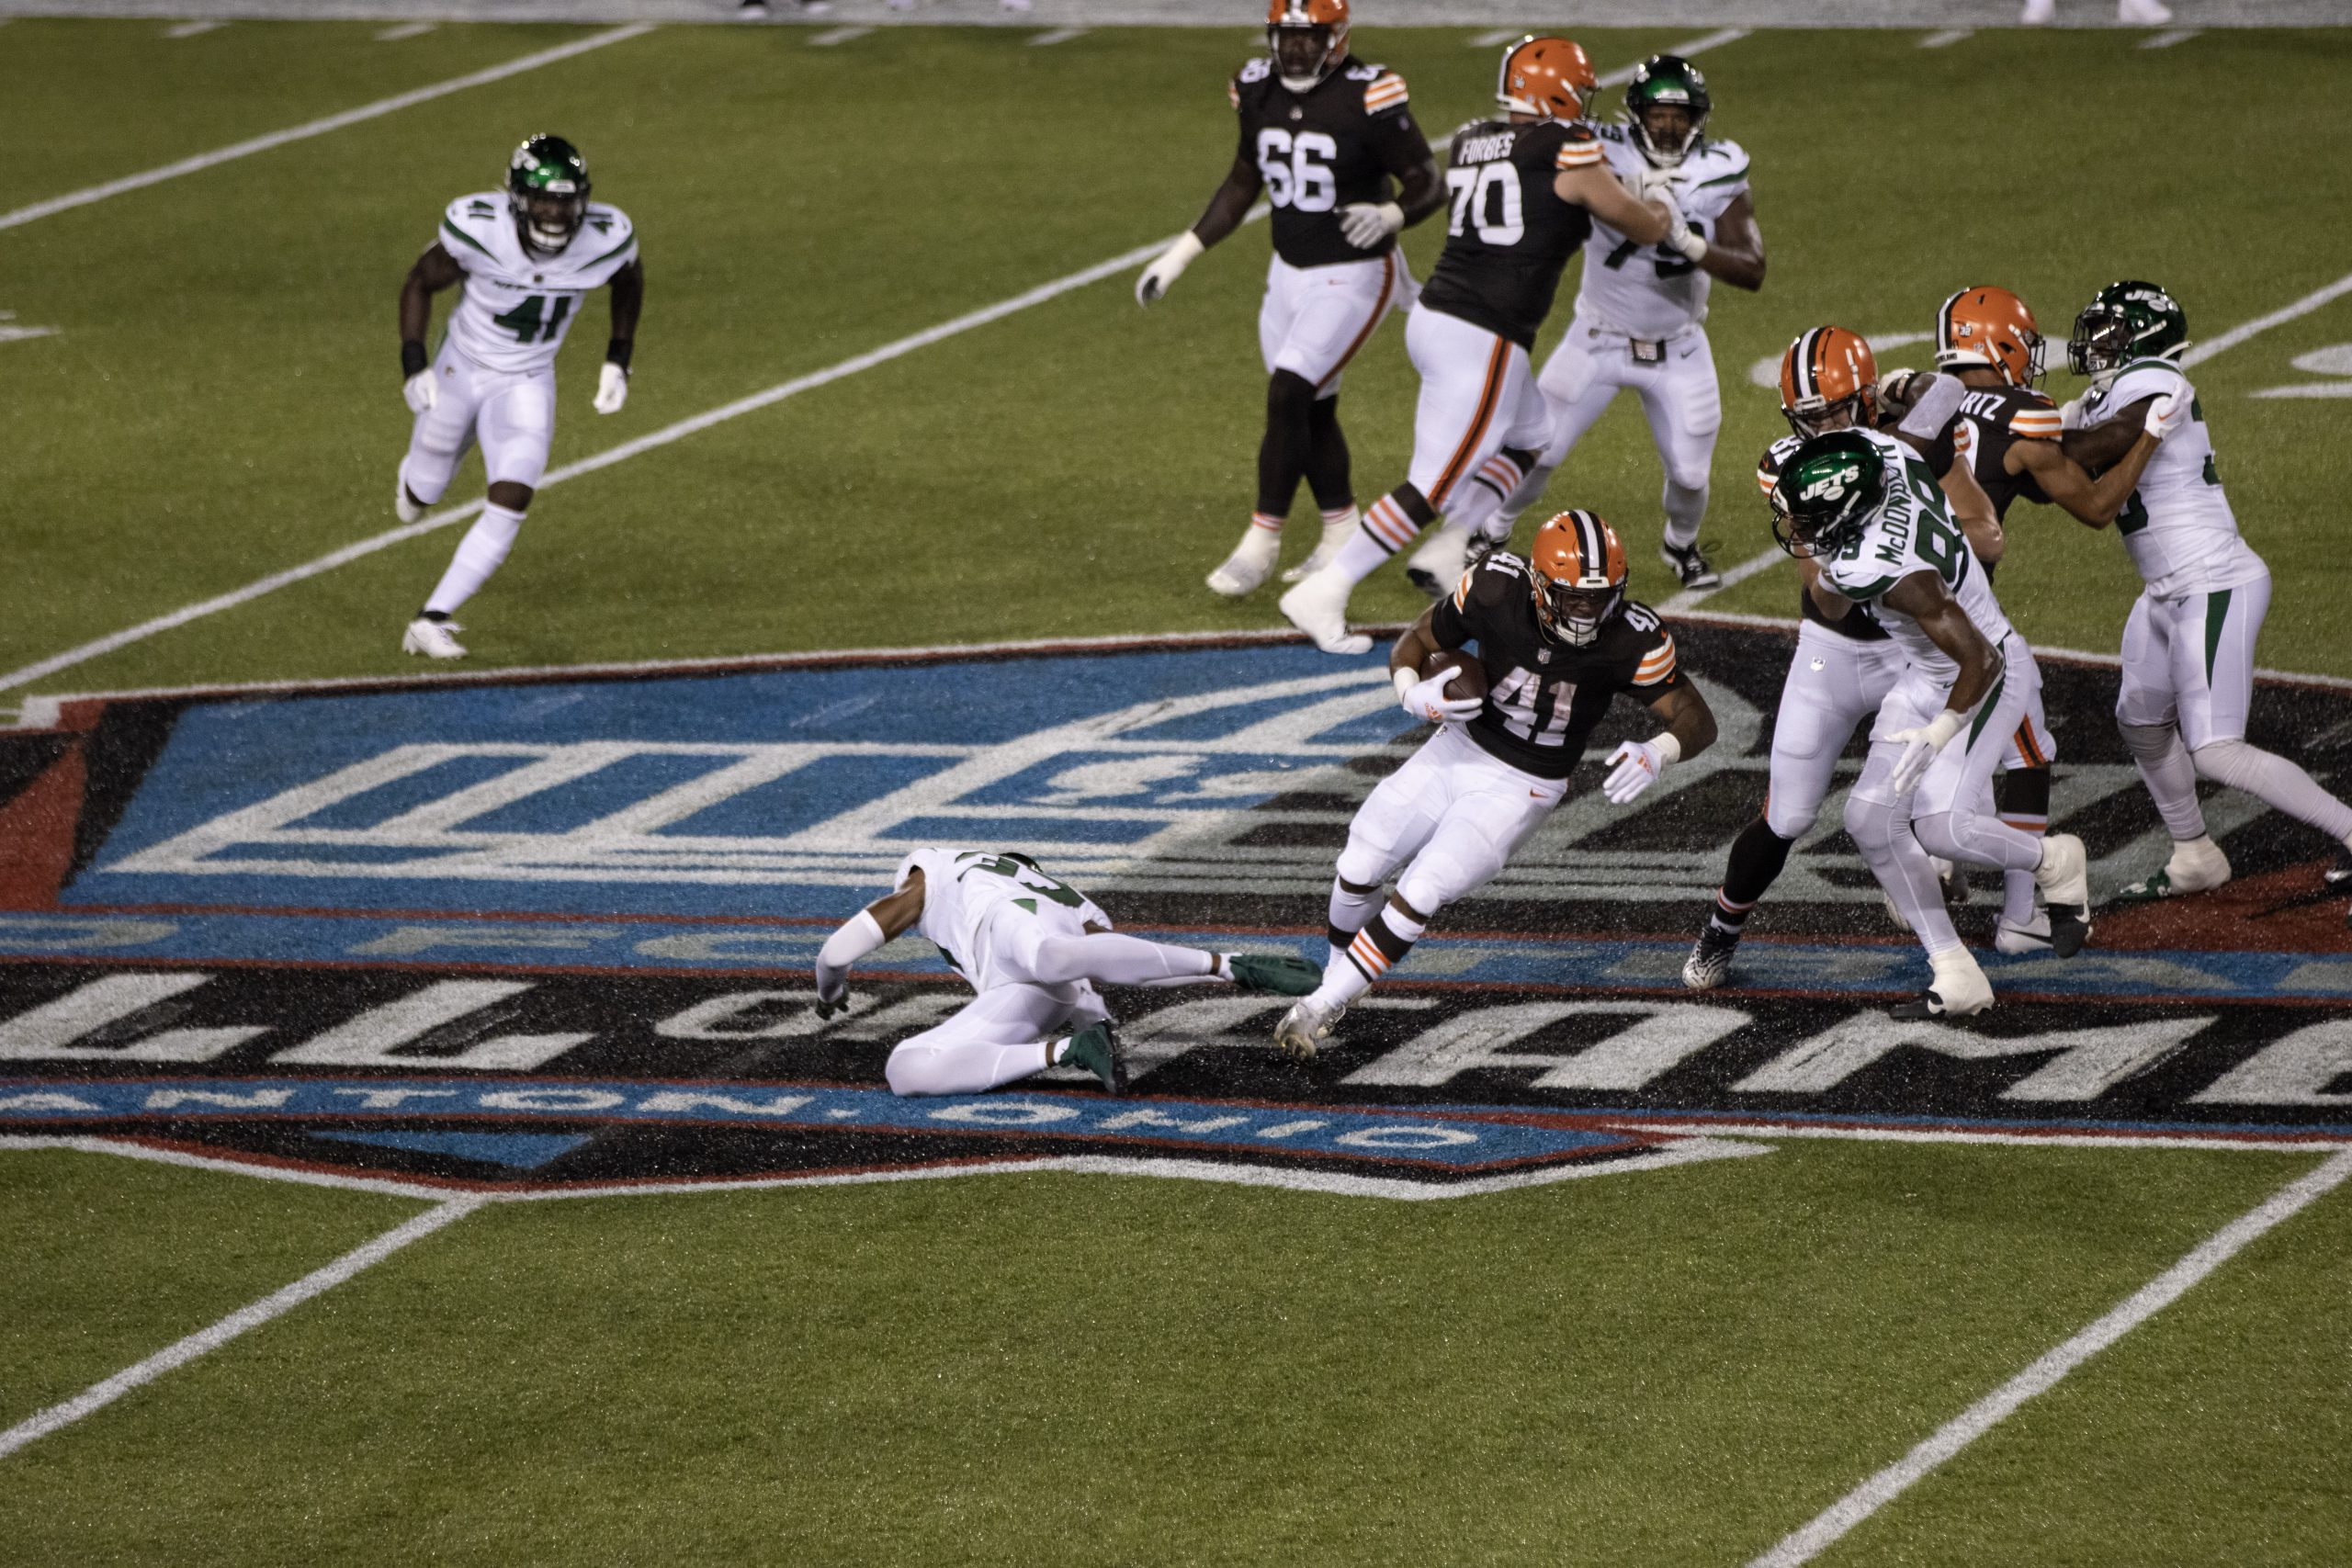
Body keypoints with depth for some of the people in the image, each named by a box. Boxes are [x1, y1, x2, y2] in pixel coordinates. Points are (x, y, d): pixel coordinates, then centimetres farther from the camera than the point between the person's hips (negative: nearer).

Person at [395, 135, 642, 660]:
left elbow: (629, 280, 4)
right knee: (422, 497, 16)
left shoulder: (605, 239, -22)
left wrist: (618, 361, 3)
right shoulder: (478, 230, -29)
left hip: (527, 384, 1)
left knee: (510, 503, -18)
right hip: (460, 372, -1)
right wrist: (413, 365, -17)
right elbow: (420, 283, -10)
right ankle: (414, 477, 56)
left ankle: (431, 621, -10)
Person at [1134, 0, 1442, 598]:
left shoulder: (1366, 99, -19)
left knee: (1288, 398, -16)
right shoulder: (1260, 92, 0)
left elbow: (1429, 184, -14)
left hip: (1353, 276, -7)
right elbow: (1243, 183, 15)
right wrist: (1182, 253, 12)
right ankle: (1343, 535, 31)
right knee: (1312, 413, 14)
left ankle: (1262, 542, -7)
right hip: (1289, 273, 7)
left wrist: (1390, 215, -35)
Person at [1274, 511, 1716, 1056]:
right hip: (1457, 750, 3)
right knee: (1357, 871, 3)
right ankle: (1336, 976, 34)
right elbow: (1411, 646, -7)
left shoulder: (1631, 640, -26)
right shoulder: (1495, 589, -23)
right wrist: (1414, 694, -29)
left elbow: (1698, 722, -19)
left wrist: (1656, 754, -41)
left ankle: (1322, 1007, 3)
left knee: (1418, 897, -15)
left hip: (1518, 787, -2)